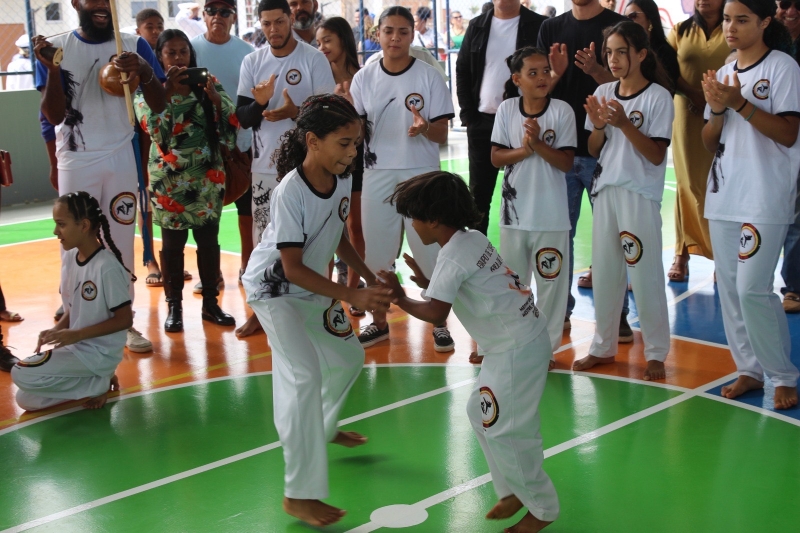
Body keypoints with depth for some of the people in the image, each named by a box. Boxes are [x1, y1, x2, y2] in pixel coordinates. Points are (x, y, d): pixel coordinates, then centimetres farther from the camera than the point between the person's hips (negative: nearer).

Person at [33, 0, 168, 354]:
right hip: (76, 162, -1)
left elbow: (159, 106, -8)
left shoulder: (134, 46, -1)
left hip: (121, 159, 1)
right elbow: (54, 116, -8)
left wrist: (145, 72, -27)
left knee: (122, 241, 5)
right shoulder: (56, 48, -3)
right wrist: (52, 70, -24)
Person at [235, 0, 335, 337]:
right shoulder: (252, 62, 5)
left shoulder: (314, 59, -6)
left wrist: (295, 112, -24)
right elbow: (243, 118, 3)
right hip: (265, 166, 3)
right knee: (263, 240, 9)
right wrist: (259, 103, -19)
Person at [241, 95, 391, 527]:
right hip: (274, 288, -8)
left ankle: (322, 429, 50)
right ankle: (300, 494, -12)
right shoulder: (290, 192, -32)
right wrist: (353, 296, -36)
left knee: (348, 357, 20)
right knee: (306, 375, -19)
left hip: (313, 285, 8)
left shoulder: (341, 179, -11)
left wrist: (371, 279, -3)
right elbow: (293, 268, -31)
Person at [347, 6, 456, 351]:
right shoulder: (363, 78, 4)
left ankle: (439, 324, 15)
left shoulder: (429, 77, -4)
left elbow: (442, 135, -5)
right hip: (377, 176, 3)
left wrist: (424, 127, -27)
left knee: (430, 251, 2)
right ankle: (379, 323, 24)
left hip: (421, 175, -2)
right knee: (375, 253, 9)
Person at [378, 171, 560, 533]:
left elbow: (436, 314, -22)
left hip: (516, 349, -10)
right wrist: (429, 283, 12)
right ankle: (512, 491, 28)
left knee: (504, 430, -2)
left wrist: (401, 300, -8)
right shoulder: (474, 239, 10)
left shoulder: (451, 257, -17)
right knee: (481, 414, 17)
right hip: (524, 338, 10)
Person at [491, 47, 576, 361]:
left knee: (550, 282, 5)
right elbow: (496, 158, -1)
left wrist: (538, 144, -23)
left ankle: (545, 345, 17)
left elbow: (566, 162, -10)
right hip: (514, 211, 3)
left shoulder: (562, 111, -8)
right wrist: (523, 150, -18)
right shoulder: (506, 109, -1)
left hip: (551, 214, -3)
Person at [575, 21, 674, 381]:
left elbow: (656, 156, -11)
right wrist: (598, 126, -10)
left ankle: (656, 353, 10)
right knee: (604, 271, 10)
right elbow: (594, 150, 10)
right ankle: (604, 346, 22)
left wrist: (624, 123, -21)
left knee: (645, 274, -2)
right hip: (605, 190, 5)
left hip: (640, 195, -5)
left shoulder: (658, 96, -8)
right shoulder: (603, 93, 7)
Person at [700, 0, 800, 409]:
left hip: (764, 199, -6)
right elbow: (710, 143, 13)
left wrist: (739, 103, -21)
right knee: (729, 288, 7)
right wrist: (718, 109, -7)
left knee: (752, 289, -12)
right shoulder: (724, 73, 13)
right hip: (723, 196, 7)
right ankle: (748, 369, 19)